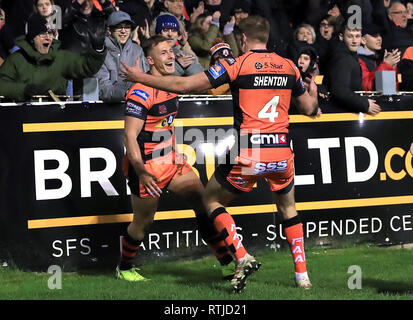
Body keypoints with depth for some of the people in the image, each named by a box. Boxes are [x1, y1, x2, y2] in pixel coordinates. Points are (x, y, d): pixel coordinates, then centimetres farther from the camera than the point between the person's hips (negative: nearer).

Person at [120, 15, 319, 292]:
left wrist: (141, 78, 5)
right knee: (288, 208, 26)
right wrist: (313, 91, 46)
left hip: (248, 155, -4)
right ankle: (302, 274, 20)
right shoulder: (289, 67, 9)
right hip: (282, 152, 4)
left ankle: (242, 258, 2)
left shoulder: (237, 64, -4)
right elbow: (310, 108, 22)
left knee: (212, 199, 18)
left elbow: (184, 85, -6)